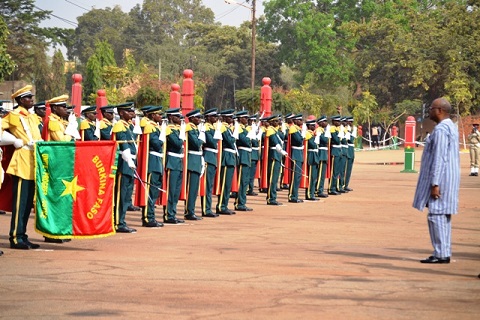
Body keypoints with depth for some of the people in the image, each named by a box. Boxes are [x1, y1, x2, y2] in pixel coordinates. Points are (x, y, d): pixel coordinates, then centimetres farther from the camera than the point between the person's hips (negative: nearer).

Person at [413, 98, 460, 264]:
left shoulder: (440, 130, -18)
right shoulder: (451, 127, 15)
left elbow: (439, 158, -22)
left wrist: (435, 184, -23)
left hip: (441, 179, -10)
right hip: (449, 179, 10)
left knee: (436, 215, -8)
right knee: (443, 216, 13)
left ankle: (441, 254, -7)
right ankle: (444, 253, 17)